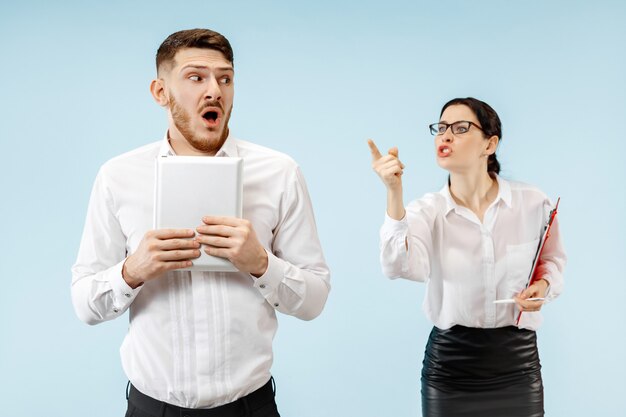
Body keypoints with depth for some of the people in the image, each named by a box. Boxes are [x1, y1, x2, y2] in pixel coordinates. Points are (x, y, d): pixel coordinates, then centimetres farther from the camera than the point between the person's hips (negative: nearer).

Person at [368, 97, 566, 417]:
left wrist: (544, 286, -8)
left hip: (517, 361, 1)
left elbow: (552, 258, 13)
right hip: (448, 362, 0)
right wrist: (394, 194, -36)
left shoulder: (532, 203, -5)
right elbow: (401, 267, -27)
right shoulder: (427, 210, -8)